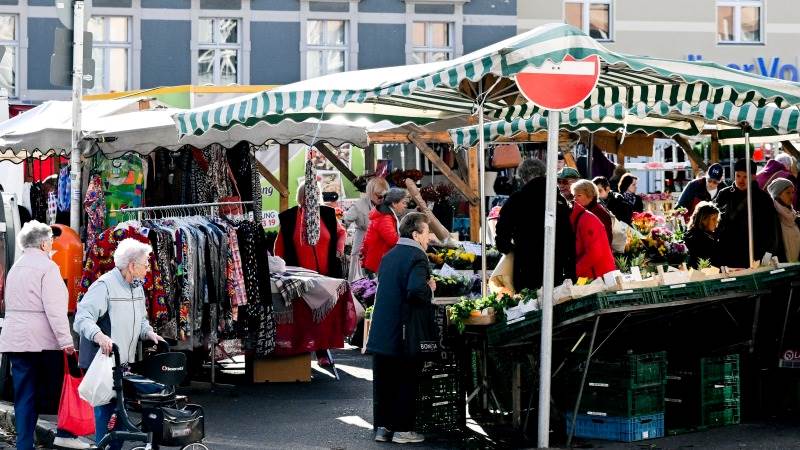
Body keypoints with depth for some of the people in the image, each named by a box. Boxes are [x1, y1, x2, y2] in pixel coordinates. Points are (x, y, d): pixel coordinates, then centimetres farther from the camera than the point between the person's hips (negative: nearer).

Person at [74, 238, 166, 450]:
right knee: (106, 410, -8)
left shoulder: (137, 287, 15)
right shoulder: (104, 285, -14)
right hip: (103, 361, -9)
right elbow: (83, 318, -21)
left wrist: (149, 333, 5)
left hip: (125, 362, 9)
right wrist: (99, 336, -38)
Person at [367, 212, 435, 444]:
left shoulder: (389, 256, 12)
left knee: (383, 381, 11)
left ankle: (382, 427, 15)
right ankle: (402, 429, 6)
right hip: (403, 334, -7)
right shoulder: (417, 257, -13)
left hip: (380, 333, 7)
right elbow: (416, 292, -28)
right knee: (406, 382, 3)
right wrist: (430, 289, -8)